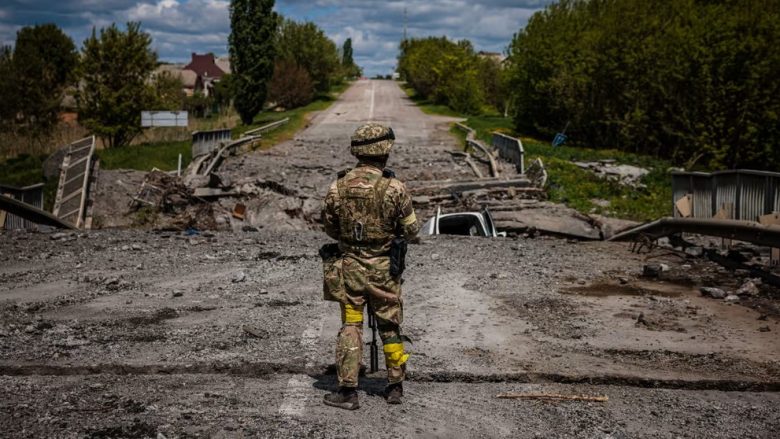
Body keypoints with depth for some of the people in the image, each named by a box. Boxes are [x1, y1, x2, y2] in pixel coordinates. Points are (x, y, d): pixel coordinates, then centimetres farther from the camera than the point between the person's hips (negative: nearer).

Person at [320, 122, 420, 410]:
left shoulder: (338, 186, -5)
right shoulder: (394, 188, -14)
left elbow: (330, 228, 6)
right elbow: (411, 230, -6)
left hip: (348, 267, 2)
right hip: (383, 268, -2)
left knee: (350, 327, 8)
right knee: (390, 328, 12)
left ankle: (347, 391, 5)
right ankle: (395, 387, 21)